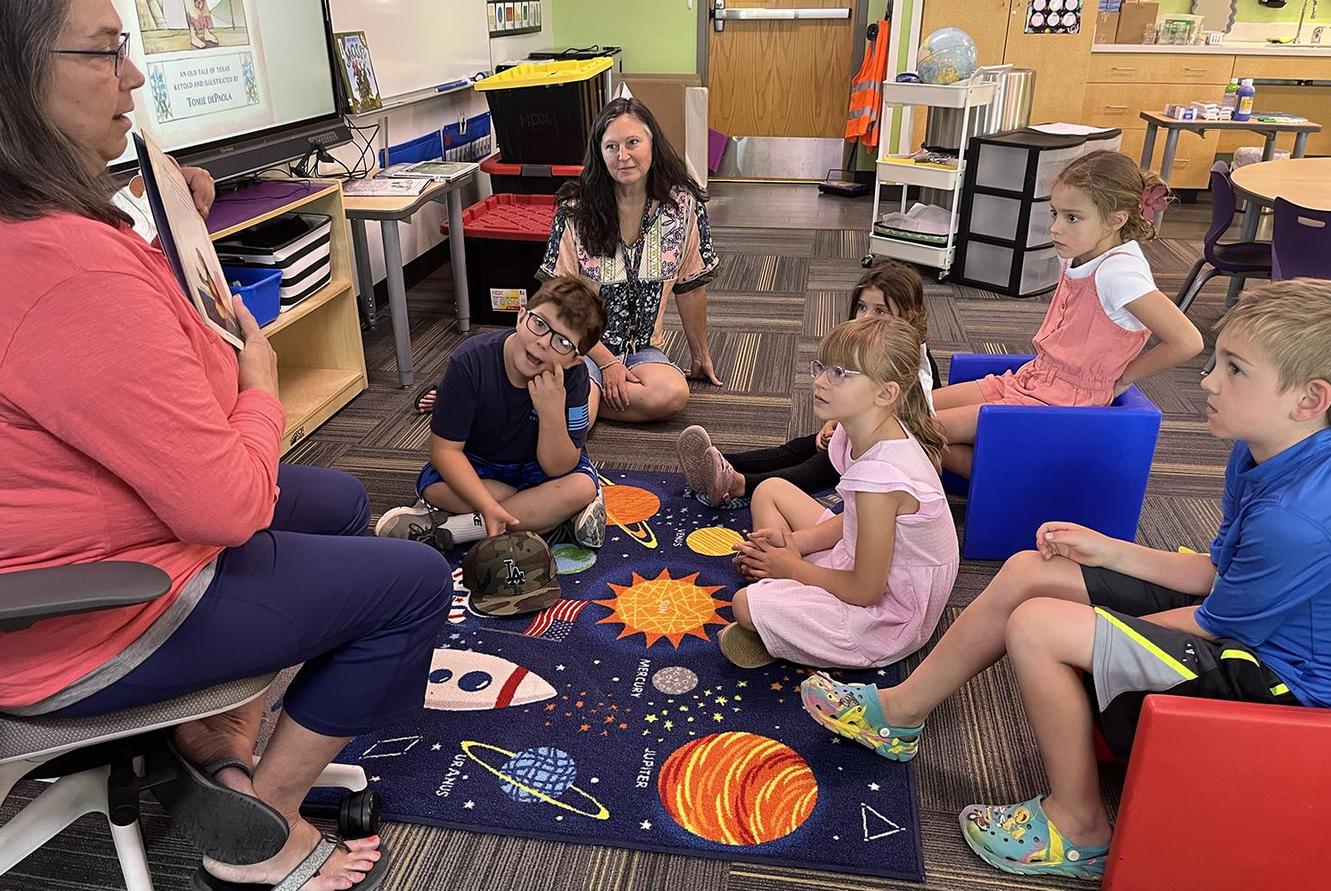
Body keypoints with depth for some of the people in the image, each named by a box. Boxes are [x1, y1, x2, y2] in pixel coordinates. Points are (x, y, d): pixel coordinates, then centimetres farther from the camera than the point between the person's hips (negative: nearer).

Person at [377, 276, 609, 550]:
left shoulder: (572, 378, -24)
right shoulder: (471, 361, -26)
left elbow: (558, 469, -24)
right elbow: (445, 448, -24)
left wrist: (552, 412, -41)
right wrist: (489, 507, -36)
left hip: (536, 467, 1)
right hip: (476, 466, 0)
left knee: (582, 486, -30)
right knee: (434, 485, -29)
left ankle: (440, 528, -27)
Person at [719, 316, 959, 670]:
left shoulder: (880, 475, -33)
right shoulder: (882, 433, -6)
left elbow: (866, 591, -25)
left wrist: (792, 566, -10)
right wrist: (794, 542, -5)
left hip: (890, 614, -9)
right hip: (871, 564, 10)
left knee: (746, 605, -24)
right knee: (770, 490, 11)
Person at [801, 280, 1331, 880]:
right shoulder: (1259, 455, -1)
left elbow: (1212, 625, -18)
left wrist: (1095, 628, -4)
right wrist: (1106, 550, 5)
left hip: (1276, 679, -9)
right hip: (1232, 612, 10)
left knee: (1035, 625, -23)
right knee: (1027, 572, 2)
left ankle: (1079, 828, 0)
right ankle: (898, 713, 15)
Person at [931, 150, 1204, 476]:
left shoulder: (1118, 272, -22)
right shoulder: (1080, 254, 3)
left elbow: (1187, 342, -26)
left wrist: (1121, 379, -12)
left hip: (1059, 406, -9)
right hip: (1027, 382, 9)